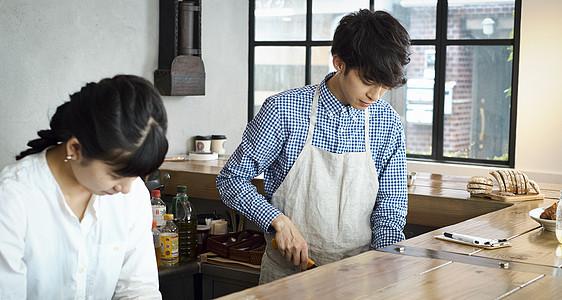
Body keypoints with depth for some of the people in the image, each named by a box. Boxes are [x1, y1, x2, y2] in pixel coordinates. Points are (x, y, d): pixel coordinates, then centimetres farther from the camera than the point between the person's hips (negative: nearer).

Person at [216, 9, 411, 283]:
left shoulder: (388, 124, 4)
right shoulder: (283, 110, -6)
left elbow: (390, 207, 8)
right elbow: (231, 179, 0)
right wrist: (279, 221, -15)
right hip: (289, 269, -4)